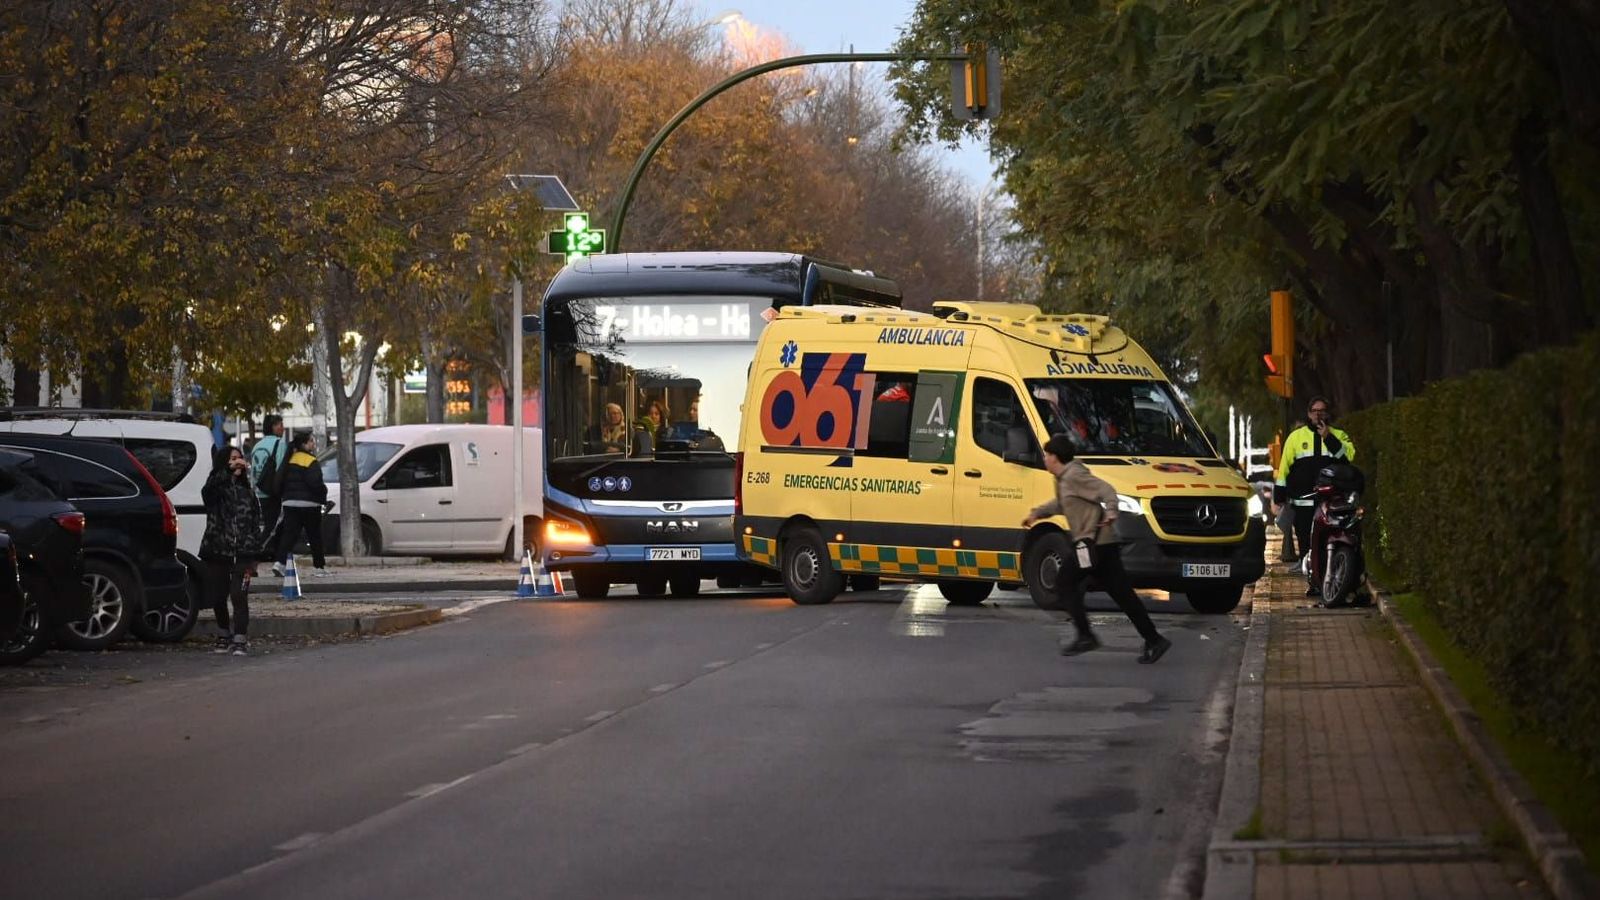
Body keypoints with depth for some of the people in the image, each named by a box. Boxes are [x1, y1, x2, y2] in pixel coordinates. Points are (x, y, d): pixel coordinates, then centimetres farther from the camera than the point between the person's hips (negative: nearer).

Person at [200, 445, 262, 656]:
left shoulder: (247, 491, 10)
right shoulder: (215, 489, 3)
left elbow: (256, 524, 9)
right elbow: (209, 489, -25)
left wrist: (253, 556, 0)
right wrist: (230, 469, -33)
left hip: (242, 554, 0)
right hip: (216, 553, 0)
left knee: (239, 596, -12)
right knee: (217, 598, 6)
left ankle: (240, 641, -12)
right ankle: (225, 635, 28)